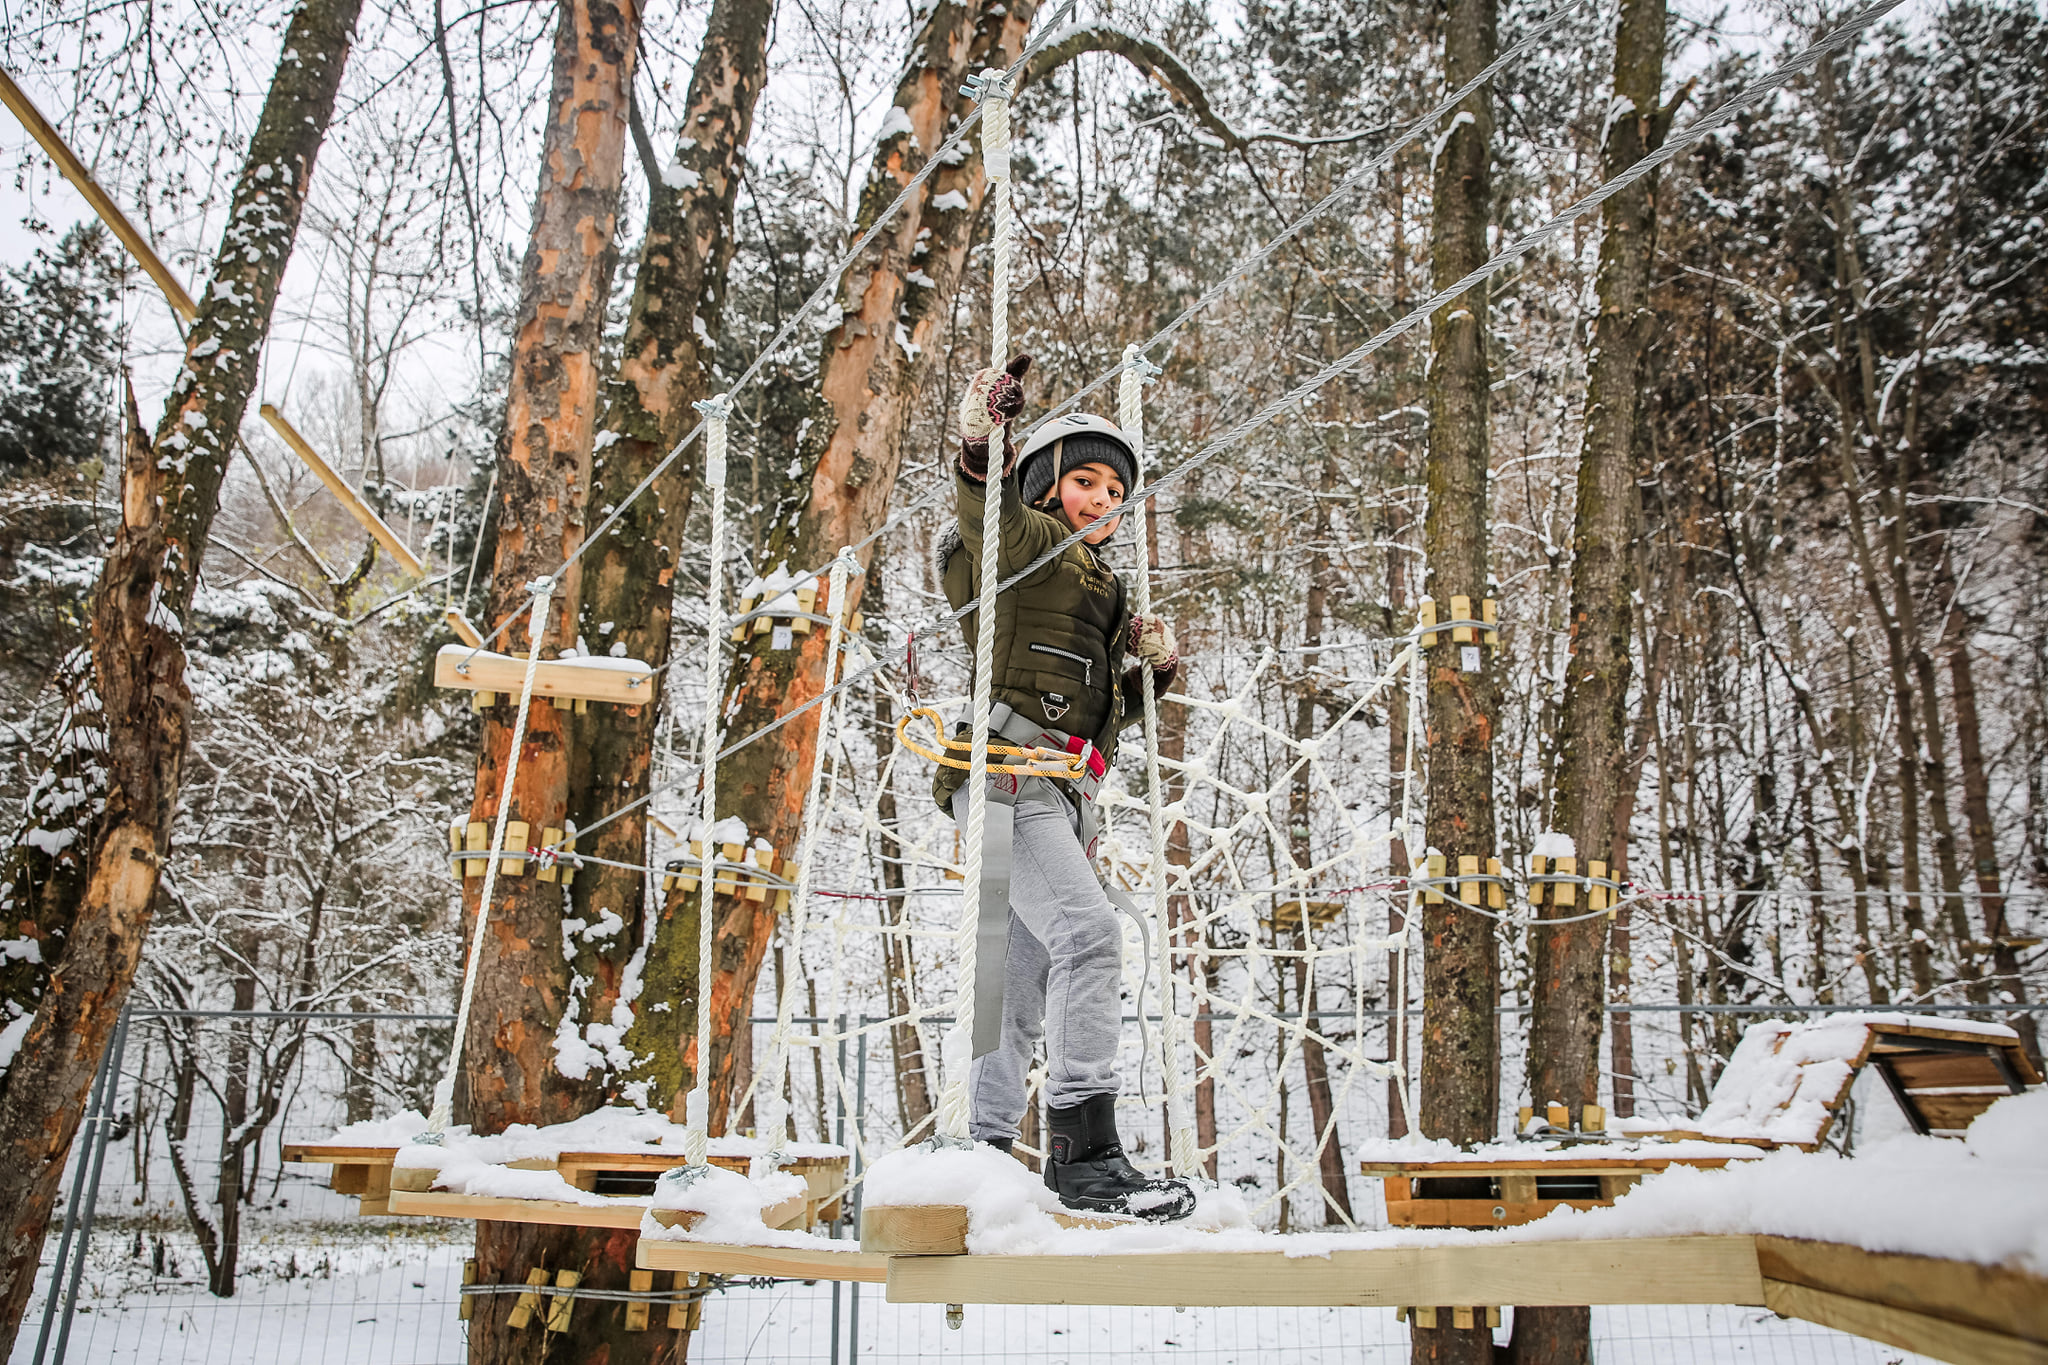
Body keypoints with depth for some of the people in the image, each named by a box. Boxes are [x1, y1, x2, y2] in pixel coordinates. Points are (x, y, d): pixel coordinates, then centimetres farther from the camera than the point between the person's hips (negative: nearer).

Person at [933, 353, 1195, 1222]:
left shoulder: (1096, 589, 27)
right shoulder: (1028, 543, 5)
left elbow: (1107, 712, 27)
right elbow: (987, 521, -18)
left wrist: (1152, 668, 9)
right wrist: (981, 447, -34)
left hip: (1060, 797, 9)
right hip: (1008, 773, -9)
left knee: (1020, 980, 10)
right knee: (1088, 932, -23)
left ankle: (985, 1148, 18)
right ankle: (1085, 1151, -24)